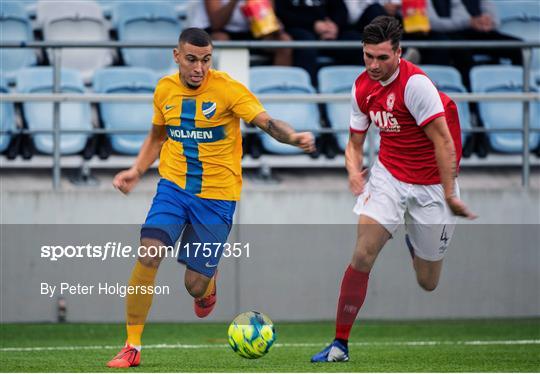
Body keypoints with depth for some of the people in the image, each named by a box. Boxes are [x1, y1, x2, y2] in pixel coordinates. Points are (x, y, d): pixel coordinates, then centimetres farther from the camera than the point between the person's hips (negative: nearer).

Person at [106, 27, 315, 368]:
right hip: (173, 187, 3)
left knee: (195, 285, -1)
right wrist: (137, 170, 7)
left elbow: (266, 121, -23)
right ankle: (132, 347, -10)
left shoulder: (227, 89, -12)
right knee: (148, 255, -19)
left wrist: (294, 137, -43)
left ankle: (210, 283, 41)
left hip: (217, 196, -3)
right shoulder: (165, 90, 2)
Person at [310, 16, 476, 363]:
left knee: (428, 282, 7)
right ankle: (340, 344, -6)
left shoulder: (415, 83, -23)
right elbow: (355, 141, 10)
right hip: (389, 175, 4)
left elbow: (443, 140, -20)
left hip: (431, 184, -4)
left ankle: (418, 243, 45)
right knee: (363, 255, -16)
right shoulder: (363, 86, -2)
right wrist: (354, 170, -12)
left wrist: (450, 193, -19)